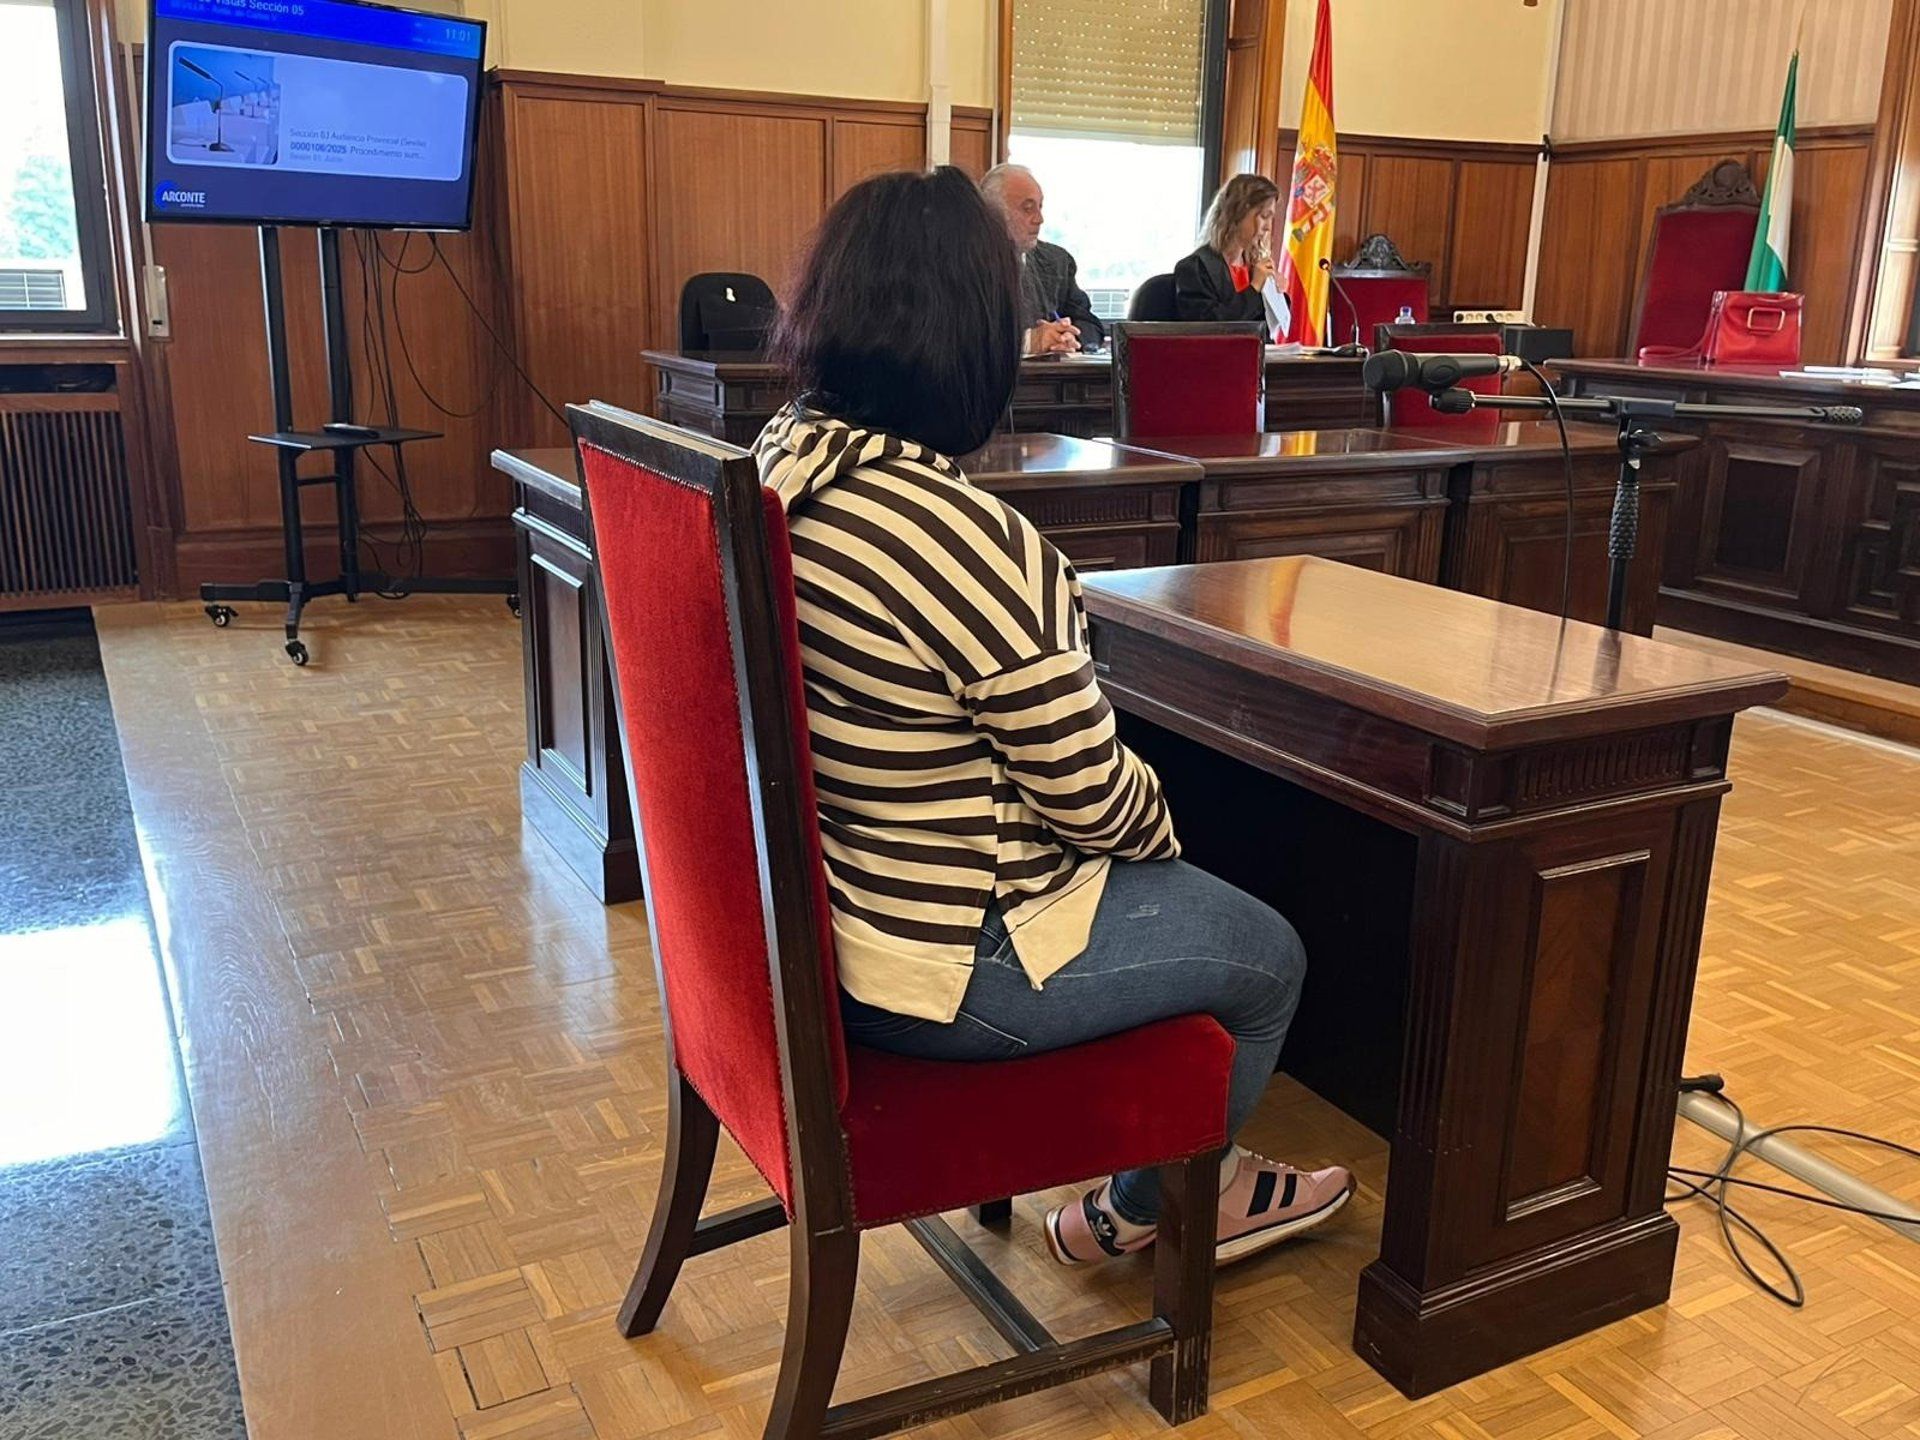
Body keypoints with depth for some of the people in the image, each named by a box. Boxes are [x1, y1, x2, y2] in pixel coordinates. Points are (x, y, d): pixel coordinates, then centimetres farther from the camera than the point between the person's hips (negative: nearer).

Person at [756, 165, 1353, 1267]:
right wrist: (1161, 826, 3)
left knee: (1194, 898, 28)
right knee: (1269, 957, 15)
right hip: (936, 967, -9)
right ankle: (1136, 1210, 38)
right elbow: (1094, 796, -21)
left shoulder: (779, 464, -3)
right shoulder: (960, 535, -32)